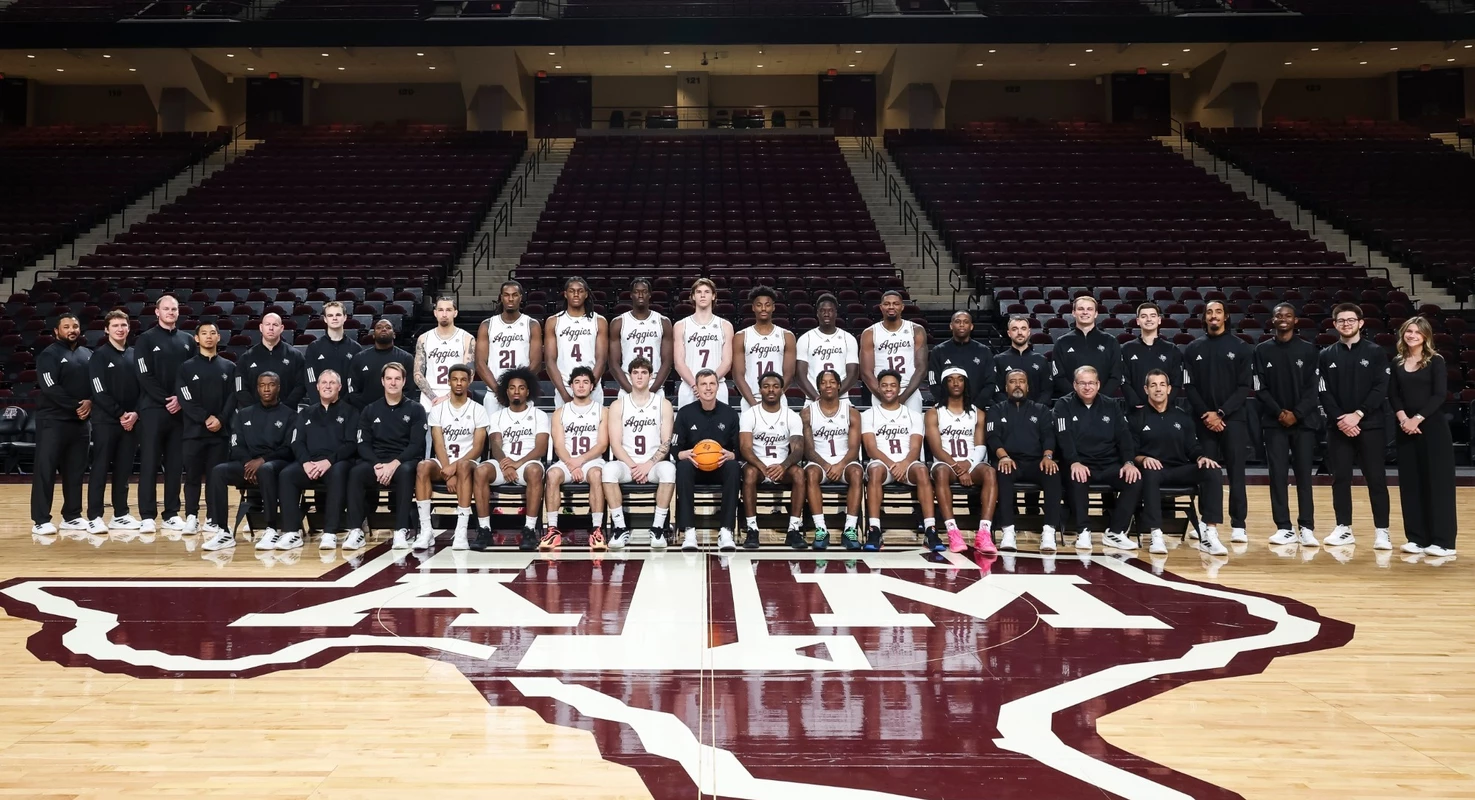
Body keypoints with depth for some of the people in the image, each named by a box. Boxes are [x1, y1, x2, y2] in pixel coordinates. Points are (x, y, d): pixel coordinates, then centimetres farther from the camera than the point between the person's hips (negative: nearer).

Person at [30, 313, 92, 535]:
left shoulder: (88, 355, 14)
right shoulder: (49, 355, -4)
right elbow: (51, 389, -14)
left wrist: (90, 402, -8)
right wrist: (76, 406, -15)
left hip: (80, 421, 6)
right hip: (52, 421, -6)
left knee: (75, 471, 9)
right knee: (45, 470, -6)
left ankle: (72, 516, 17)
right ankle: (41, 520, -4)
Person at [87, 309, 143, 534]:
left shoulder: (134, 355, 12)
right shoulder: (99, 356, -1)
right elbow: (100, 392, -9)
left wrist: (135, 413, -6)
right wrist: (120, 414, -13)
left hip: (131, 421, 4)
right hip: (106, 420, -4)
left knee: (124, 470, 7)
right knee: (100, 469, -3)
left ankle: (120, 515, 13)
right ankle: (94, 517, -2)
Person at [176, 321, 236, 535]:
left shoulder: (229, 367, 12)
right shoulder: (187, 367, 8)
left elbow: (232, 398, 4)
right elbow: (185, 399, -2)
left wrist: (221, 420, -11)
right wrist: (205, 418, -13)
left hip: (221, 431, 1)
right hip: (194, 430, -1)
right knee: (193, 476, 1)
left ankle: (213, 519, 6)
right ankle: (191, 517, 7)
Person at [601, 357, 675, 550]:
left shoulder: (663, 404, 6)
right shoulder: (618, 405, 7)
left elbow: (666, 443, -1)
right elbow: (615, 444, -1)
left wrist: (648, 465, -15)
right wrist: (633, 466, -15)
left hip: (654, 464, 0)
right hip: (626, 464, 0)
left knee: (668, 468, -35)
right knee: (609, 469, -34)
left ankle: (658, 527, -27)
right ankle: (620, 528, -26)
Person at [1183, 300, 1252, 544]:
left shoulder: (1241, 347, 4)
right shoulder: (1193, 349, 9)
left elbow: (1245, 386, -2)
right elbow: (1189, 386, 5)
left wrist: (1221, 413, -11)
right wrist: (1206, 414, -8)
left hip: (1233, 418, -2)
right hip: (1205, 420, 2)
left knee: (1236, 472, -4)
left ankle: (1238, 526, -2)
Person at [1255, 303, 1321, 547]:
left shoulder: (1308, 350, 4)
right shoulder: (1262, 350, 5)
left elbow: (1312, 388, 0)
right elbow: (1260, 388, 1)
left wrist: (1296, 414, -11)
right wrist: (1279, 413, -10)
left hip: (1304, 421, 0)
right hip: (1274, 422, 0)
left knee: (1304, 474, 0)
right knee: (1278, 475, -1)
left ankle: (1307, 528, 4)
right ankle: (1284, 528, 3)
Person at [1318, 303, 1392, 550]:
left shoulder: (1375, 353, 3)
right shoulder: (1326, 355, 8)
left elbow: (1380, 389, -4)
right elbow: (1323, 393, 2)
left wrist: (1357, 415, -15)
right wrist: (1339, 419, -11)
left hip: (1370, 425, -2)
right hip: (1337, 427, 2)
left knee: (1376, 478, -2)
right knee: (1340, 478, 5)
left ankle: (1382, 531, 2)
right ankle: (1344, 528, 13)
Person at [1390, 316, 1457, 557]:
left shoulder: (1436, 361, -2)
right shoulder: (1397, 363, 10)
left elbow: (1439, 395, -10)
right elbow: (1393, 395, 5)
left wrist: (1417, 419, -17)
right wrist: (1403, 418, -12)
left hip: (1432, 427, -4)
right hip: (1406, 429, 4)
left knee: (1437, 481, -4)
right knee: (1410, 483, 5)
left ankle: (1442, 540, -1)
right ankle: (1417, 538, 11)